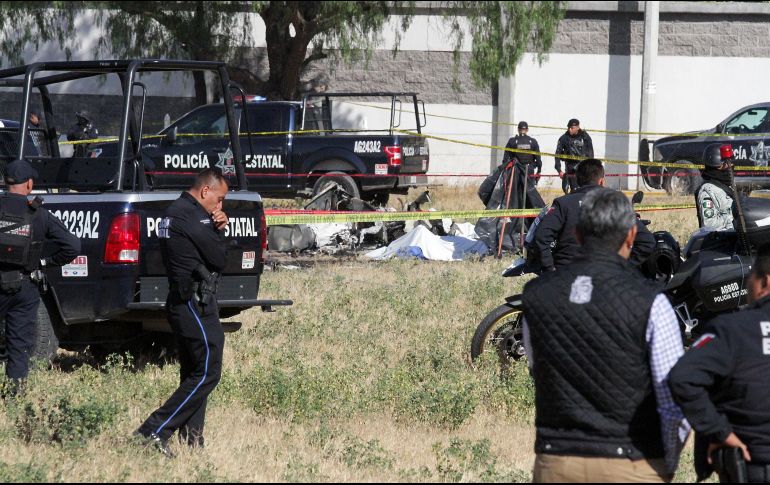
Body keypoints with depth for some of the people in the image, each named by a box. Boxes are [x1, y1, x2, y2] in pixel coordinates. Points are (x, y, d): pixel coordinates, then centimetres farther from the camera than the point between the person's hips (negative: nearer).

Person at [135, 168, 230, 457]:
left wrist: (217, 227, 2)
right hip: (197, 304, -11)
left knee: (193, 373, 14)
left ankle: (191, 439, 14)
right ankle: (154, 431, -13)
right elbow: (219, 259, -12)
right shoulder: (194, 217, -16)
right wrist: (218, 230, 4)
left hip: (181, 301, 11)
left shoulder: (174, 213, 16)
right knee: (207, 373, -8)